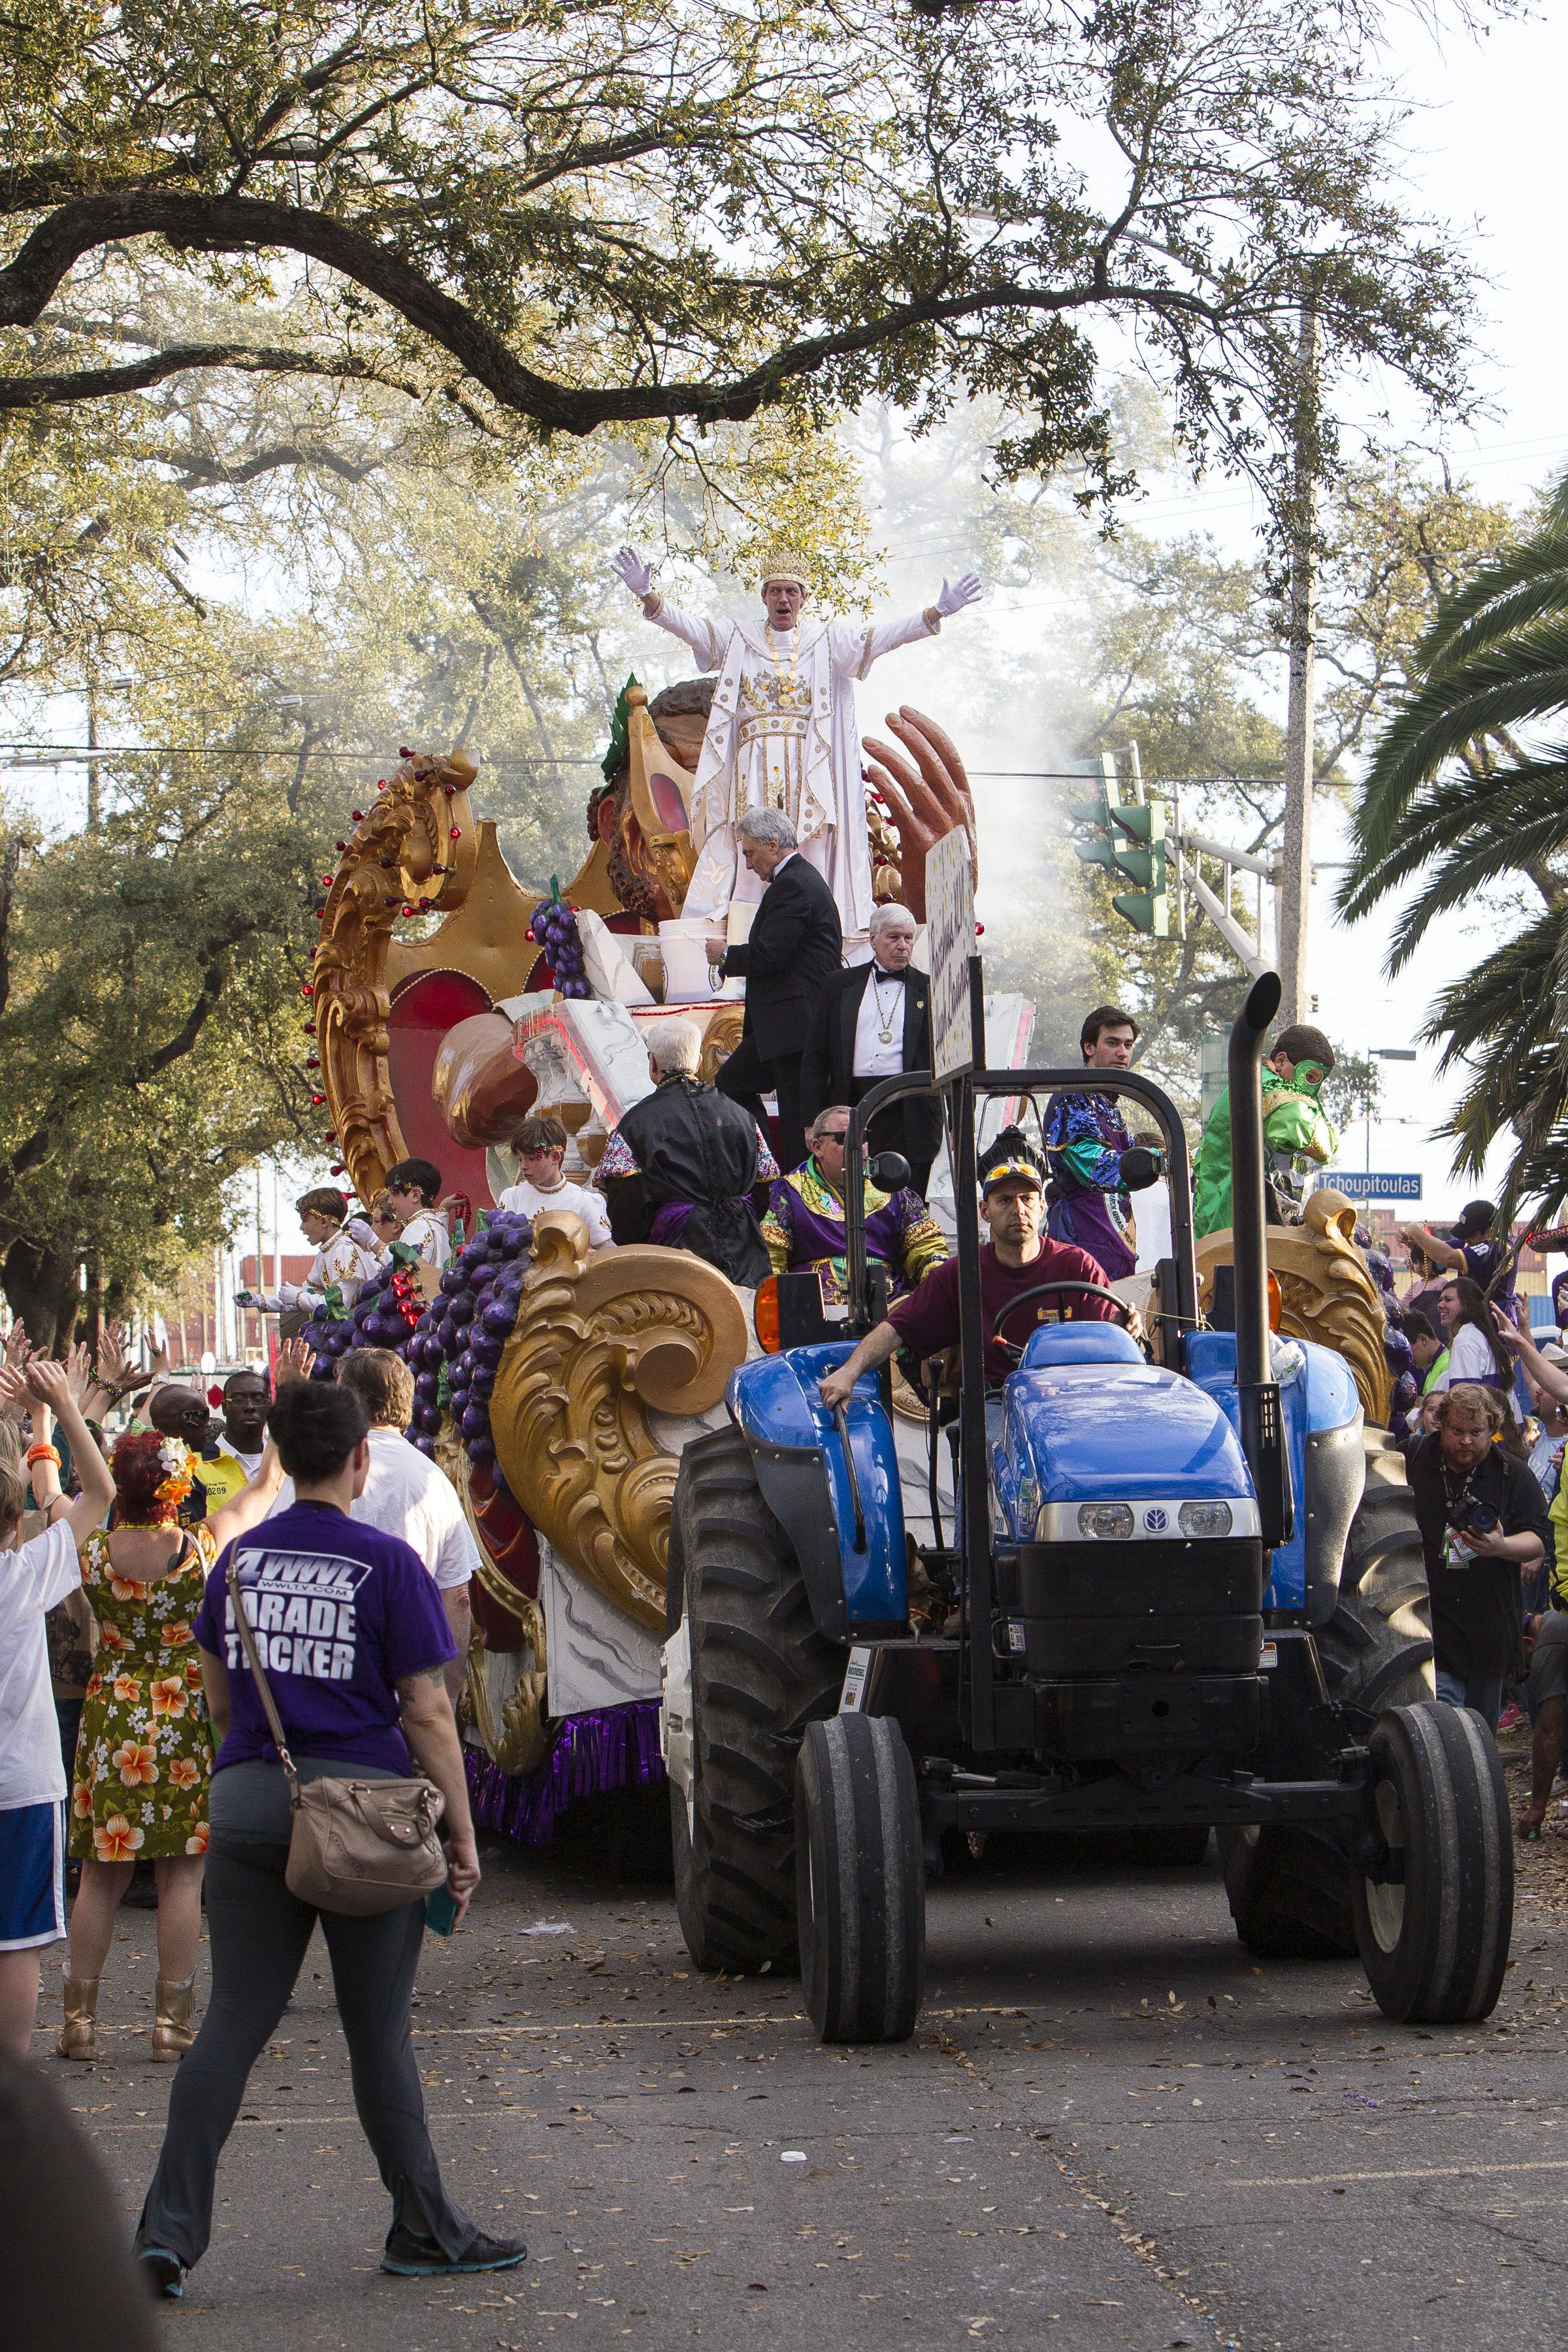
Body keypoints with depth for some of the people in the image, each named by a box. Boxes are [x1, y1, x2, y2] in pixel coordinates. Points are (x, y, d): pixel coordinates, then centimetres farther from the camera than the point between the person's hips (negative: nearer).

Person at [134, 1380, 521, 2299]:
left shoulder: (238, 1558, 7)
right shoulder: (385, 1562, -8)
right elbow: (427, 1715, -8)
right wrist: (463, 1833, -3)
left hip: (247, 1801, 4)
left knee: (234, 2020, 6)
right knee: (379, 2031, 5)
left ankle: (169, 2231, -1)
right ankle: (425, 2230, 17)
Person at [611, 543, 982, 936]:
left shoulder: (828, 640, 9)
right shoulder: (738, 637, 11)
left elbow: (881, 638, 0)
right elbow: (688, 627, 1)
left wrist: (938, 612, -12)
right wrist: (647, 594, -15)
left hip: (808, 766, 0)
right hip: (754, 766, 1)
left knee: (809, 855, -8)